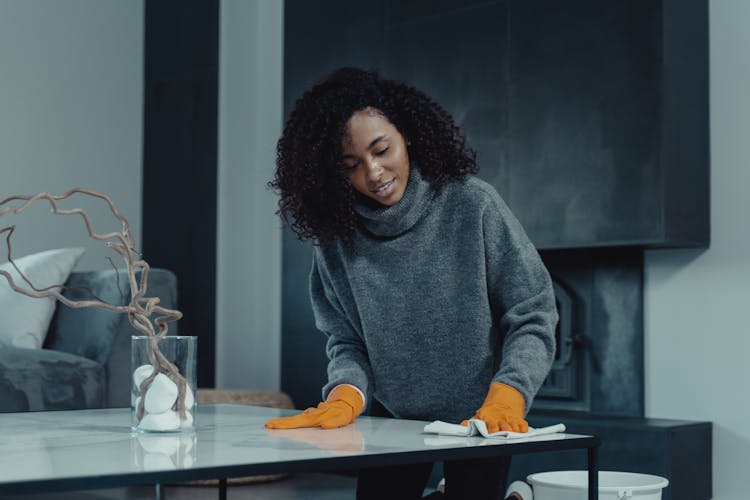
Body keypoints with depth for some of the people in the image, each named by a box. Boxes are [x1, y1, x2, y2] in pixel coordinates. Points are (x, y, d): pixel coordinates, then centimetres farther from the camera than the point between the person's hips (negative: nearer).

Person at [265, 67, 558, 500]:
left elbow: (532, 316, -14)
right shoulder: (335, 240, -7)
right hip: (395, 423, 3)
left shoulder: (472, 204, -15)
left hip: (479, 419, -2)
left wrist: (504, 398, -28)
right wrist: (346, 395, -23)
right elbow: (346, 341, -3)